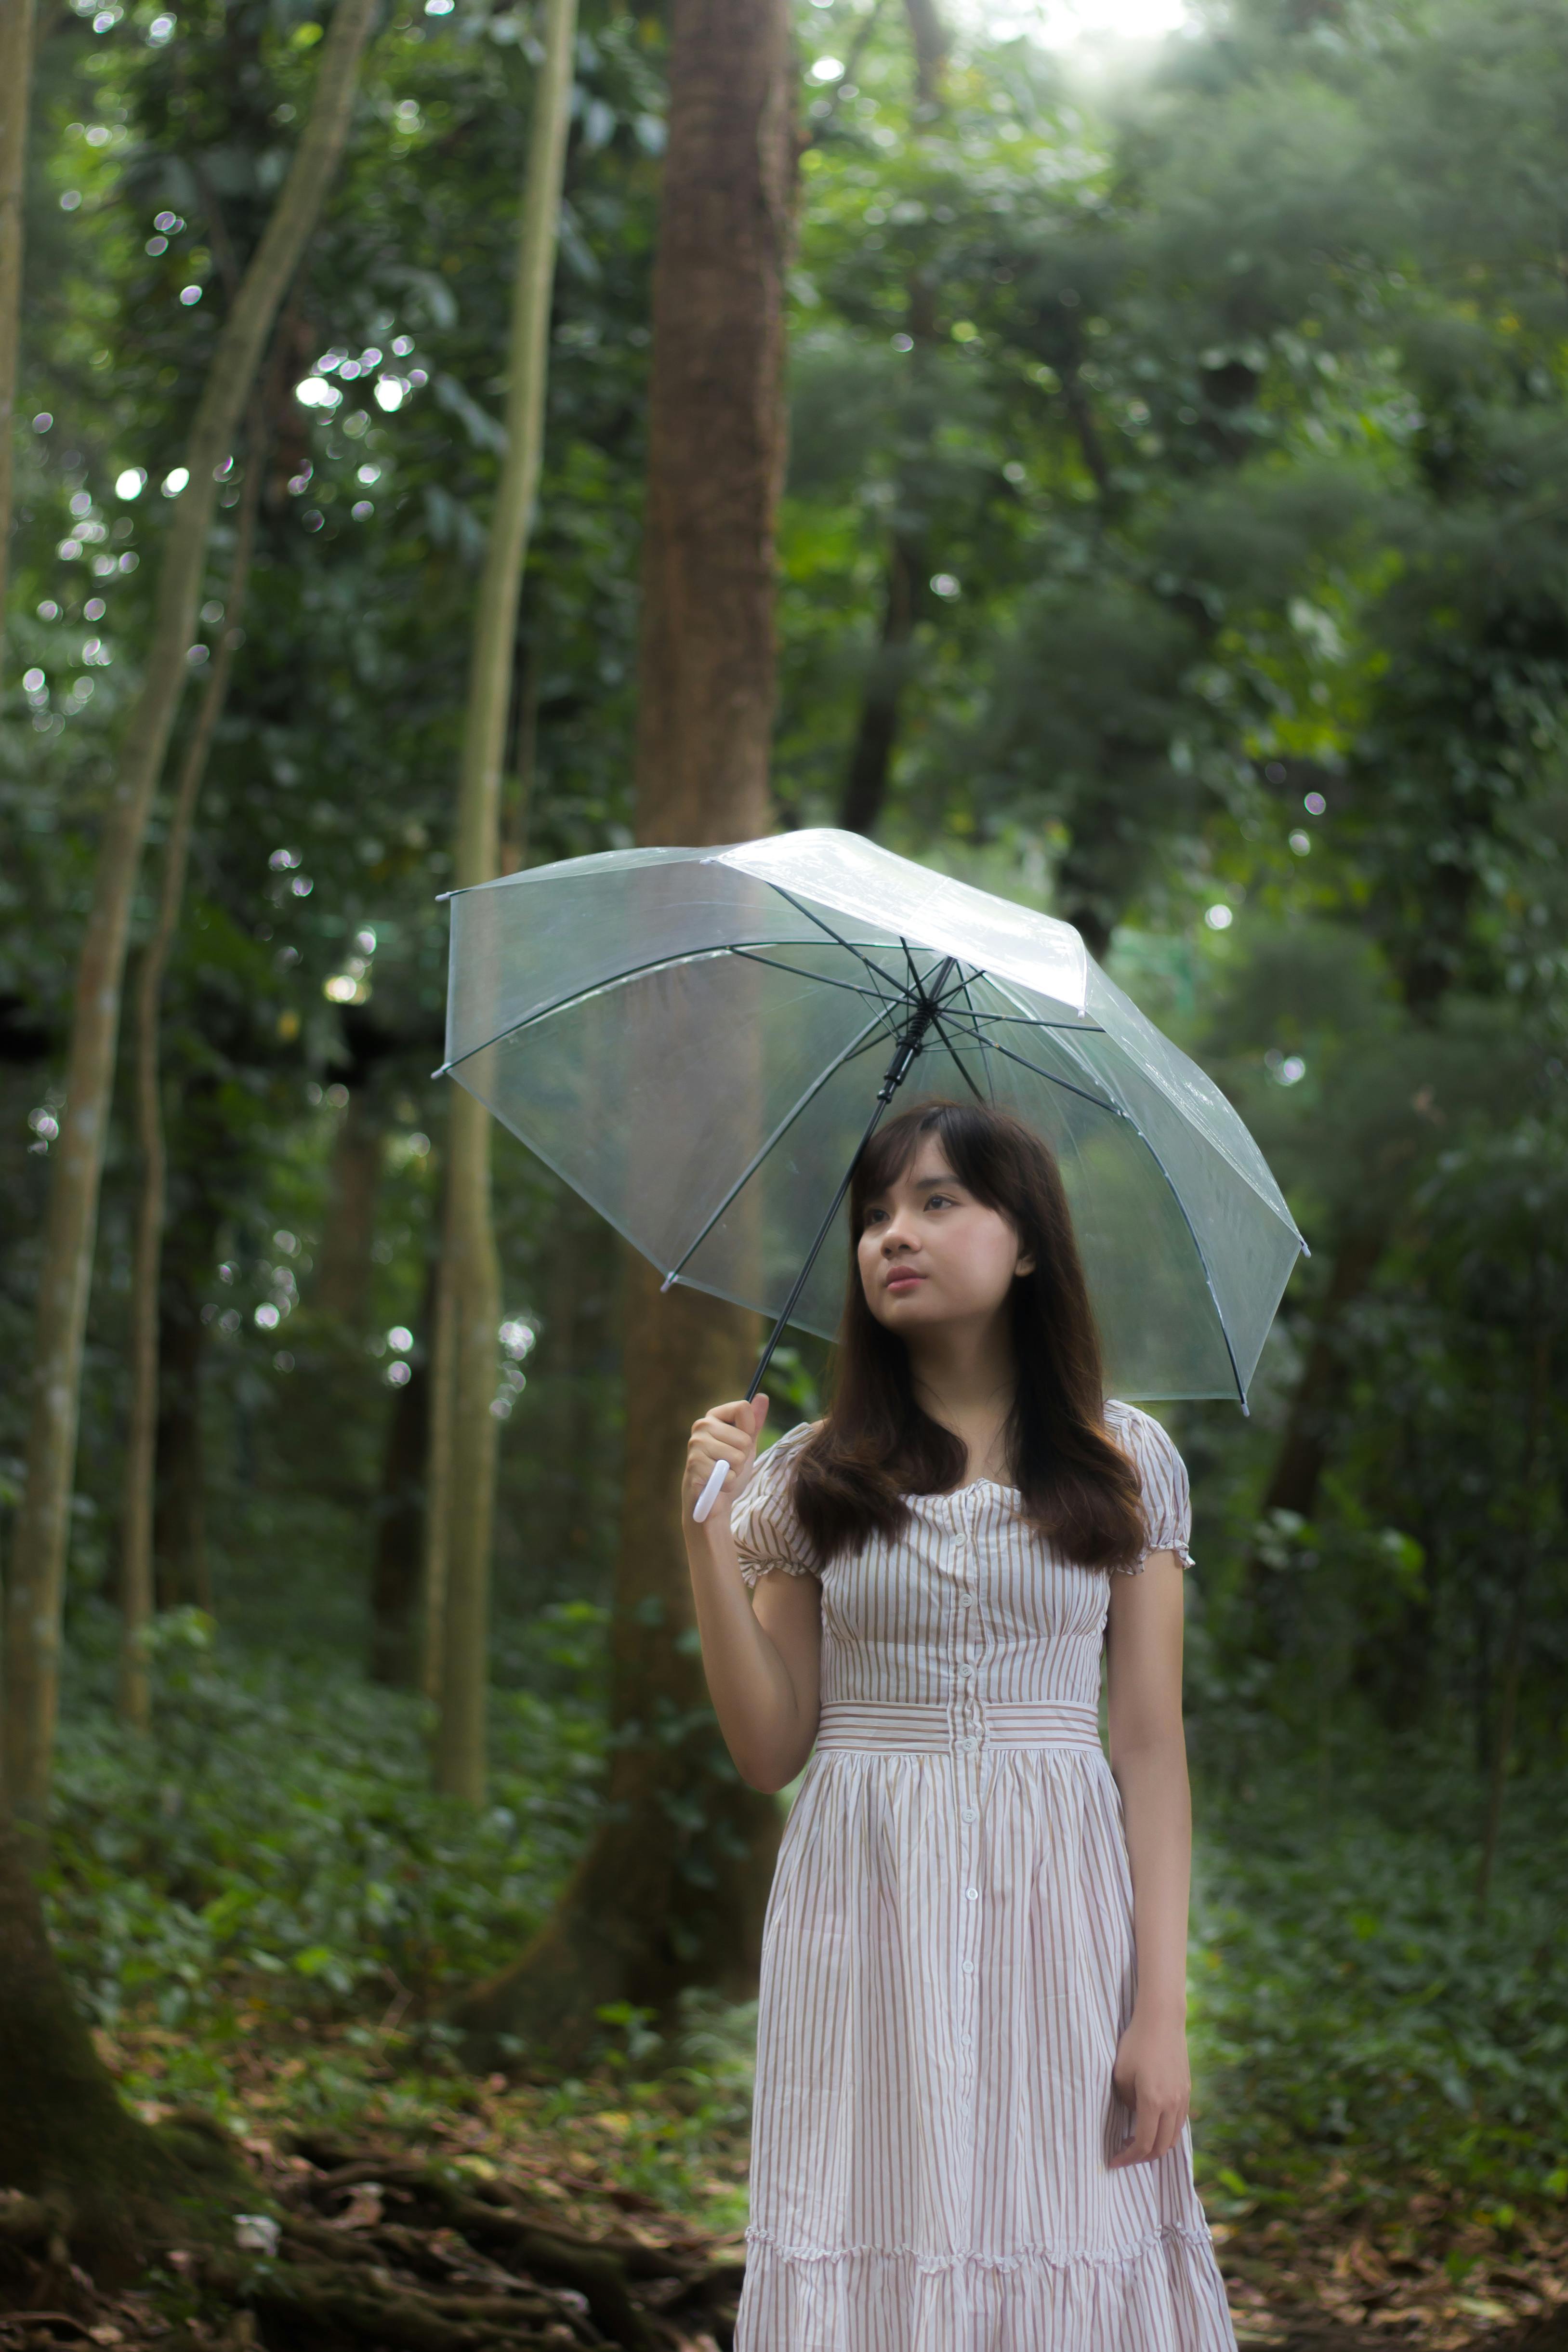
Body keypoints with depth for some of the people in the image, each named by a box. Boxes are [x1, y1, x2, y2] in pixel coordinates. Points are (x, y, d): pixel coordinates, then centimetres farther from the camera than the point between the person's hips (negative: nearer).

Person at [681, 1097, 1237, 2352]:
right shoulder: (814, 1477, 7)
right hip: (869, 1908, 1)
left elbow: (1151, 1746, 2)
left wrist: (1163, 2007, -6)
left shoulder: (1126, 1462, 5)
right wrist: (709, 1538, -6)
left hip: (1058, 1910, 0)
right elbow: (769, 1750, 5)